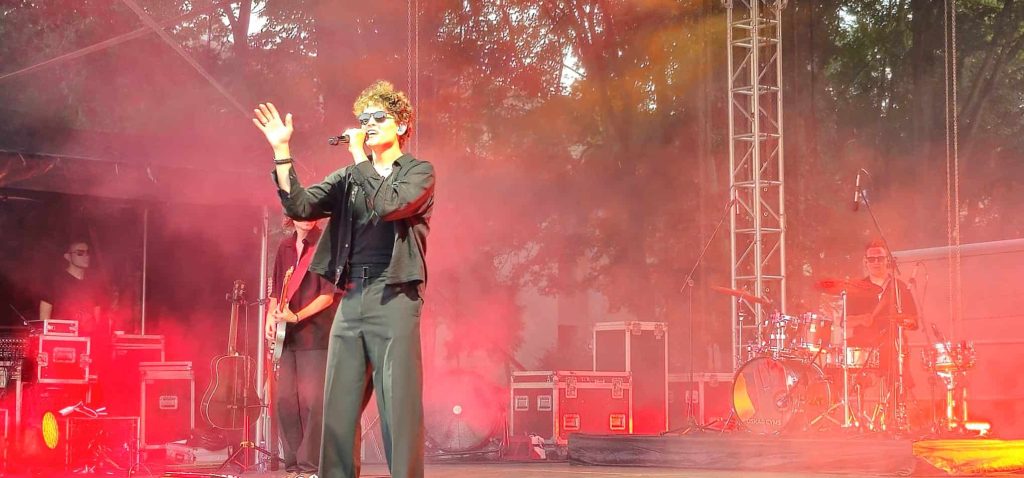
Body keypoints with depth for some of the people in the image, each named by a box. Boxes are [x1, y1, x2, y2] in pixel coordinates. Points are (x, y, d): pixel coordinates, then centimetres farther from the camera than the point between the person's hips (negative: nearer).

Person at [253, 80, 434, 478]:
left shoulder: (419, 172, 3)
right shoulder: (349, 177, 16)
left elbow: (388, 205, -16)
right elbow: (299, 206, 4)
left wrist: (360, 157, -7)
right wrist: (281, 151, -3)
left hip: (394, 299, -5)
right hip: (351, 300, 5)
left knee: (399, 411, -7)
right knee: (338, 410, 5)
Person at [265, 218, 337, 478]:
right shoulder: (285, 247, 13)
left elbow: (328, 294, -11)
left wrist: (297, 316, -20)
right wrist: (272, 316, 1)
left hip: (316, 334, -6)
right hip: (288, 336, 6)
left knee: (313, 401, -8)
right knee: (284, 399, 2)